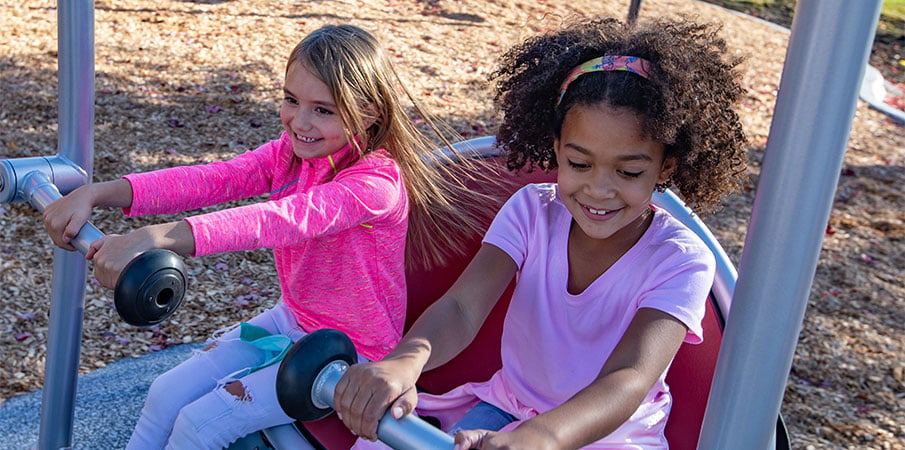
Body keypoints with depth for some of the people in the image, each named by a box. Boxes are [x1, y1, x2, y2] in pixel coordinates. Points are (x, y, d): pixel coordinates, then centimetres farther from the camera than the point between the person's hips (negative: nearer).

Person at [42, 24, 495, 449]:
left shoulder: (378, 182, -28)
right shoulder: (291, 152, -3)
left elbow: (281, 219, -43)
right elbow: (211, 179, -16)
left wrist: (156, 237, -54)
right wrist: (98, 193, -30)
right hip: (292, 320, 7)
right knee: (167, 395, 1)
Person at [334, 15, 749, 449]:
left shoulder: (681, 262, -20)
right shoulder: (532, 211, -11)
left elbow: (629, 380, -34)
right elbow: (462, 307, -24)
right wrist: (407, 358, -47)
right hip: (506, 408, 2)